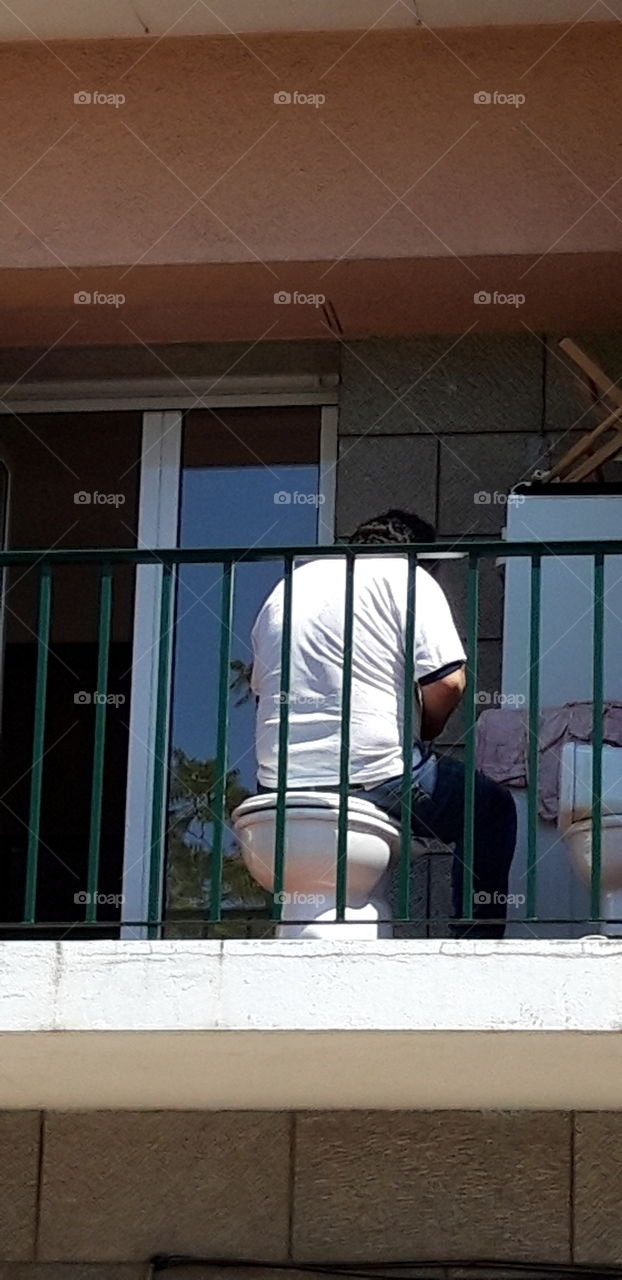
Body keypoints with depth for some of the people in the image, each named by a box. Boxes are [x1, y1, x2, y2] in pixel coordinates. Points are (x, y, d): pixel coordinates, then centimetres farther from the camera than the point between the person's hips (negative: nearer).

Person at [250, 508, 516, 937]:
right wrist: (422, 734, 10)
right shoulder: (406, 577, 1)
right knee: (492, 810, 16)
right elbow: (447, 682, -10)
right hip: (376, 776, -6)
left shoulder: (289, 585, 21)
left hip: (281, 786, 6)